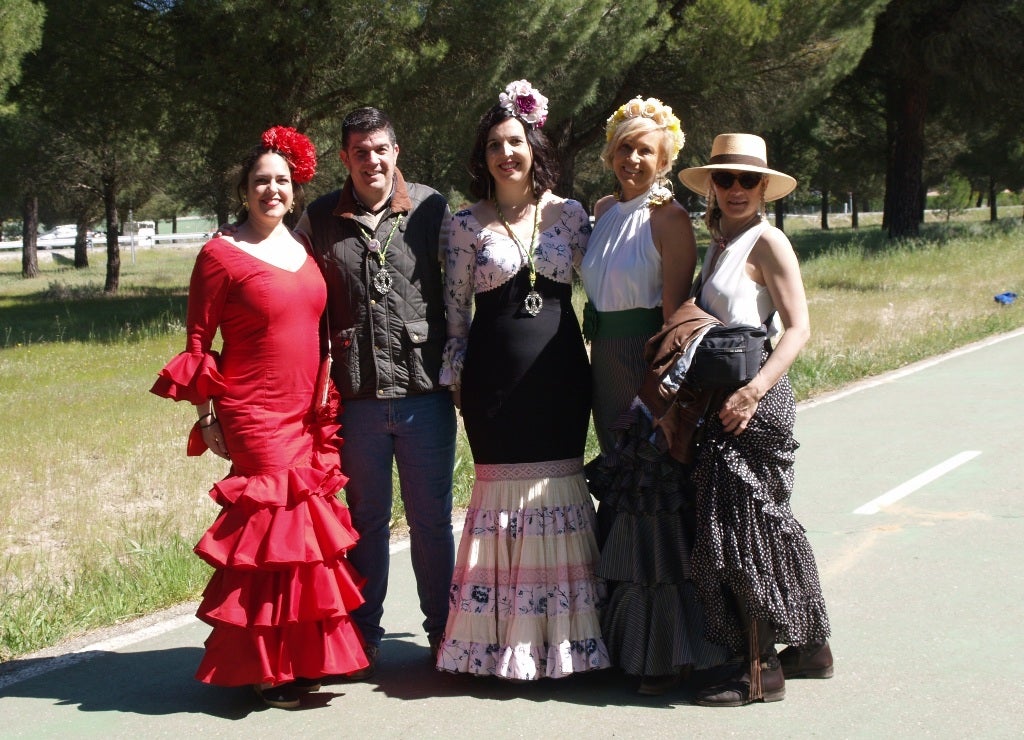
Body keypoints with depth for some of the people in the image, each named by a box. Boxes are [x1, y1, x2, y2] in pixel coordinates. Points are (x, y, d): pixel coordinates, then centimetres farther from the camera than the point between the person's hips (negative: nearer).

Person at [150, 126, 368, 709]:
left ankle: (302, 657, 17)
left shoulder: (305, 251, 12)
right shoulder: (221, 255, -6)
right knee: (277, 519, -8)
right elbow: (198, 342, -4)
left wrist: (328, 411, 15)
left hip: (307, 415, 6)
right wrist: (206, 417, -7)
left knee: (309, 523, 7)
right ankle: (266, 667, 1)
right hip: (253, 415, -6)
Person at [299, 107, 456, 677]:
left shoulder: (430, 207, 2)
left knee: (431, 519, 8)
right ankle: (363, 634, 23)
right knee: (367, 518, 11)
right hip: (357, 396, 1)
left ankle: (443, 631, 21)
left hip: (424, 390, -1)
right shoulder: (320, 219, 6)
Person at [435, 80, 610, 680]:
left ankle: (563, 633, 11)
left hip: (560, 370, 1)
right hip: (495, 376, -1)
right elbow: (455, 310, 5)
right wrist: (456, 378, 2)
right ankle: (502, 639, 7)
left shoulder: (570, 215, 6)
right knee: (504, 490, 0)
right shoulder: (468, 225, 3)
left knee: (559, 489, 1)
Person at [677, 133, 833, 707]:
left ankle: (762, 670, 0)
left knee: (743, 526, -6)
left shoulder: (767, 242, -10)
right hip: (722, 397, 9)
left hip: (756, 400, -9)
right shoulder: (722, 242, 15)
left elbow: (799, 327, -16)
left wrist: (752, 392, -24)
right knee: (767, 523, 14)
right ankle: (810, 646, 24)